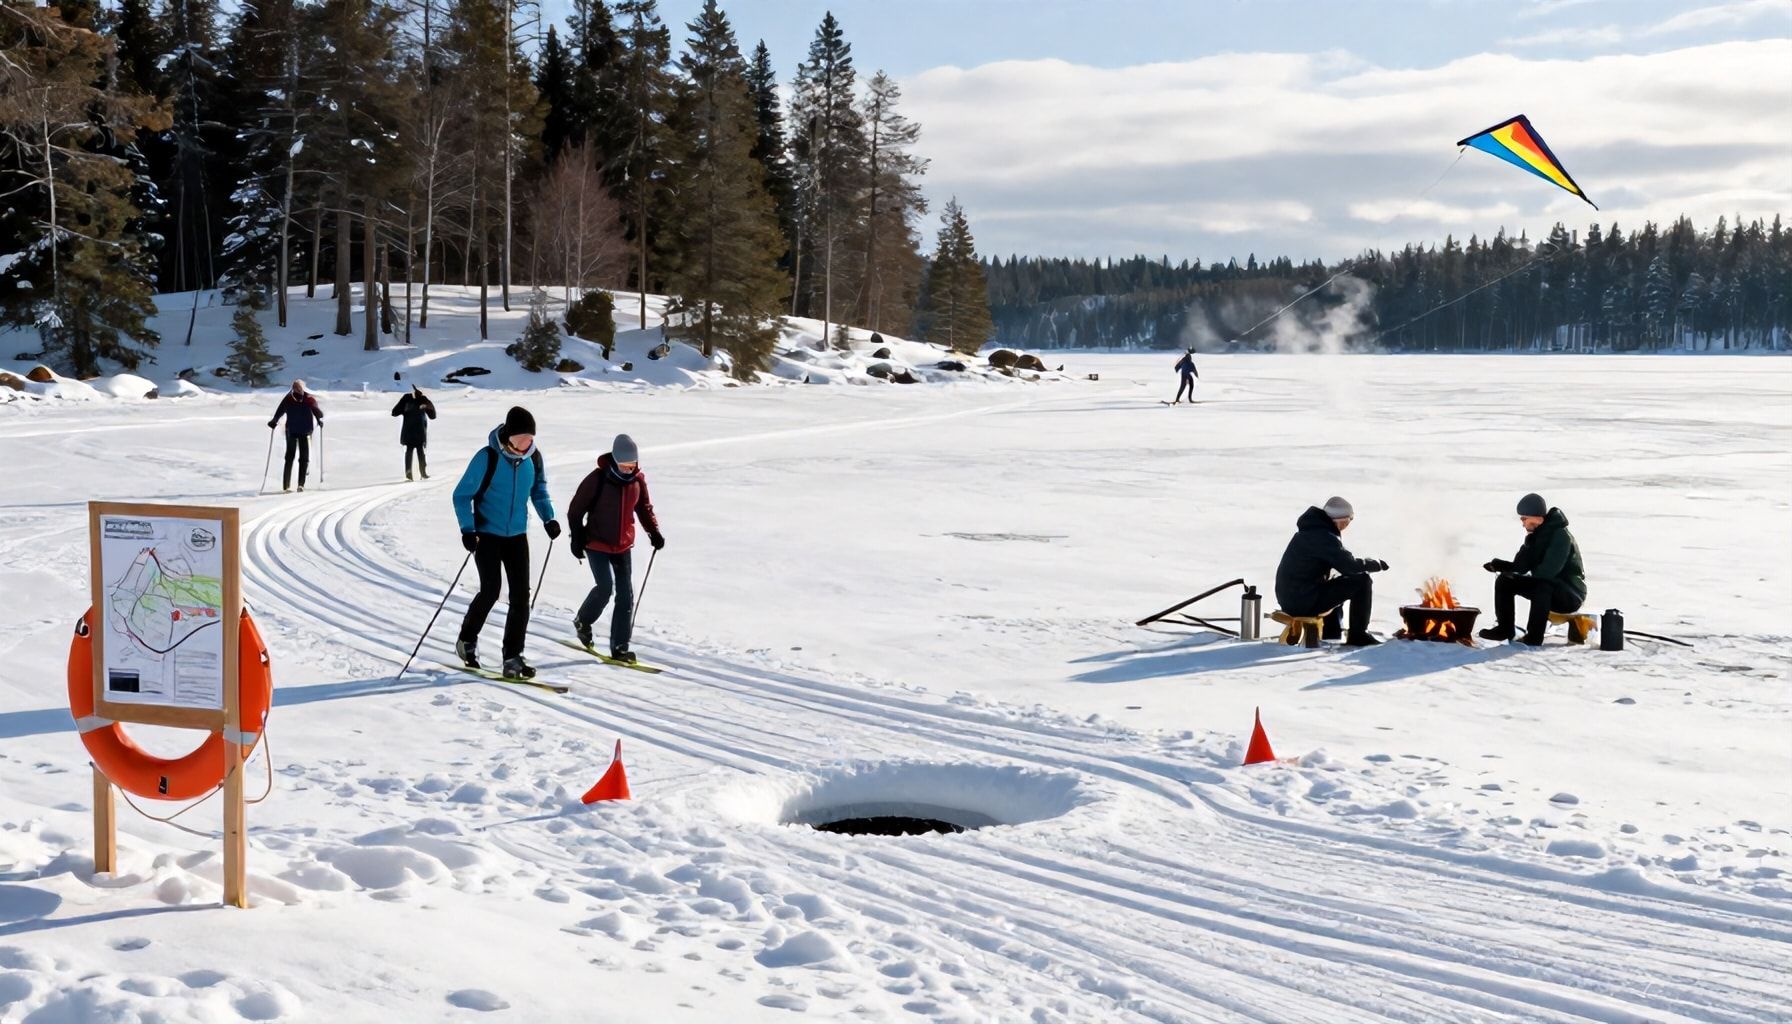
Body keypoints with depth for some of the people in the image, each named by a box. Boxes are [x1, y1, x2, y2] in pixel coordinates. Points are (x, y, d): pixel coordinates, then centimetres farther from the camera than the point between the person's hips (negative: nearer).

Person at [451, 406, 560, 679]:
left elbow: (539, 491, 15)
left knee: (521, 595, -2)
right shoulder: (488, 457, -16)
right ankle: (467, 640, 15)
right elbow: (462, 495, -11)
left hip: (517, 535, 4)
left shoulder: (533, 457, -2)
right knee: (490, 590, -11)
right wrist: (467, 529, -22)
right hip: (486, 534, -4)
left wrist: (548, 518, -1)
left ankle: (513, 656, 5)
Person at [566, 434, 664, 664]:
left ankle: (619, 647, 6)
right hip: (597, 544, -5)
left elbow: (644, 508, 14)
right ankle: (583, 621, 11)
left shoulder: (638, 480, -2)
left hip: (624, 546, 5)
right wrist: (577, 539, -10)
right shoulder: (597, 479, -15)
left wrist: (654, 531, 0)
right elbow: (576, 510, -6)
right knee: (605, 586, -18)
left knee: (626, 595, 0)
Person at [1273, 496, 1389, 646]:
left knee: (1336, 585, 36)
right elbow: (1349, 565, -19)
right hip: (1305, 602, -10)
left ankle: (1331, 635, 36)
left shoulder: (1311, 530, 15)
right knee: (1362, 581, -6)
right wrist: (1377, 564, -3)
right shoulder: (1324, 536, -16)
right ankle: (1358, 635, 2)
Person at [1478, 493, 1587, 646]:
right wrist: (1499, 565, -16)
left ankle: (1534, 637, -37)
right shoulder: (1534, 536, 5)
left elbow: (1548, 571, -31)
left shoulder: (1560, 536, -21)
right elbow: (1521, 566, 2)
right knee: (1504, 580, 1)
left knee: (1542, 585, -39)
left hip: (1571, 595, -9)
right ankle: (1504, 629, 5)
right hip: (1546, 588, 9)